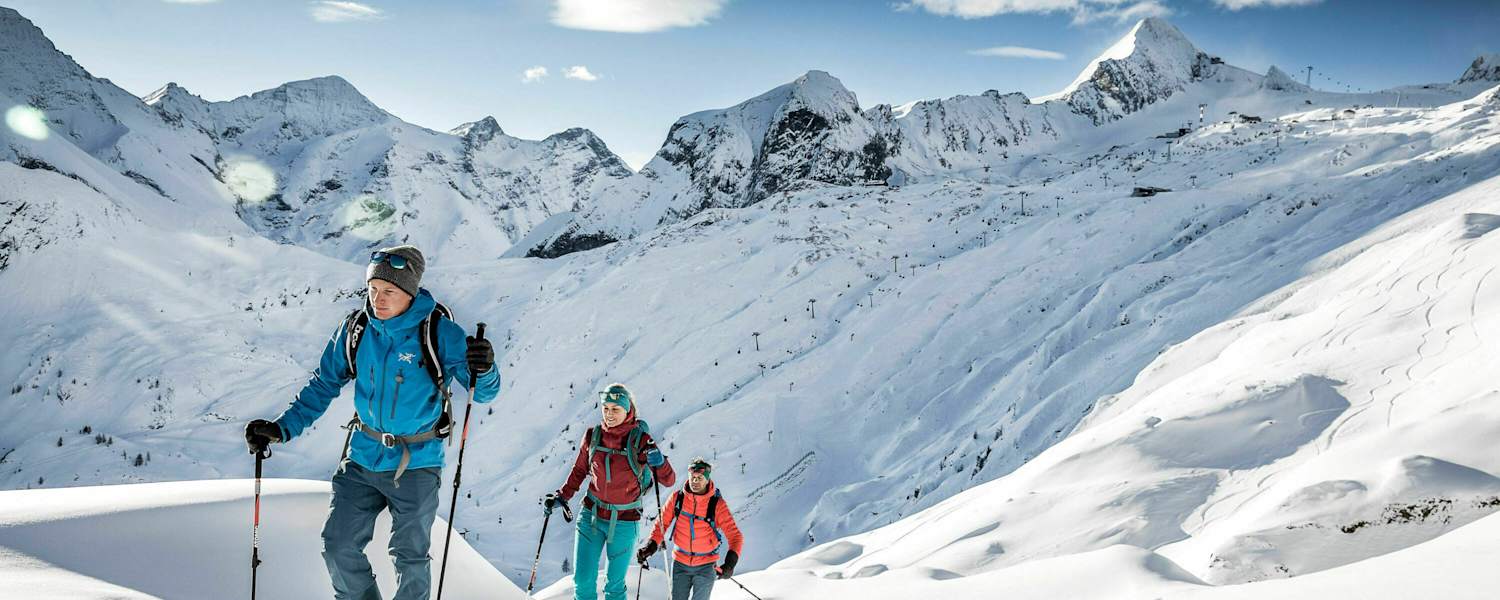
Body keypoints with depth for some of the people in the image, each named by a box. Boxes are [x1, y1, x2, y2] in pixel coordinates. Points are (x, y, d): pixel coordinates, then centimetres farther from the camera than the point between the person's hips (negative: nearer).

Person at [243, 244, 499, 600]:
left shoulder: (439, 332, -15)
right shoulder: (355, 329, -3)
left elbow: (483, 393, -15)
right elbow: (323, 385, 9)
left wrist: (484, 372, -38)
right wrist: (282, 428, -1)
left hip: (416, 465, -4)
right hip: (362, 459, 4)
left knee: (410, 557, 5)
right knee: (339, 549, 8)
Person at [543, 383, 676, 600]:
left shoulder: (640, 440, -14)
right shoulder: (593, 435, -5)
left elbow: (669, 480, -15)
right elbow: (579, 470, 12)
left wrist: (658, 462, -34)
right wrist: (561, 496, 3)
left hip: (624, 523, -3)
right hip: (591, 516, 3)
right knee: (583, 581, 3)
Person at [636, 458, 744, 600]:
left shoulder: (717, 504, -14)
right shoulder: (677, 498, -7)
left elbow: (735, 535, -15)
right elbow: (662, 523, 4)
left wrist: (730, 562, -31)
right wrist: (651, 546, -12)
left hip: (706, 565, -2)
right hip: (680, 563, 2)